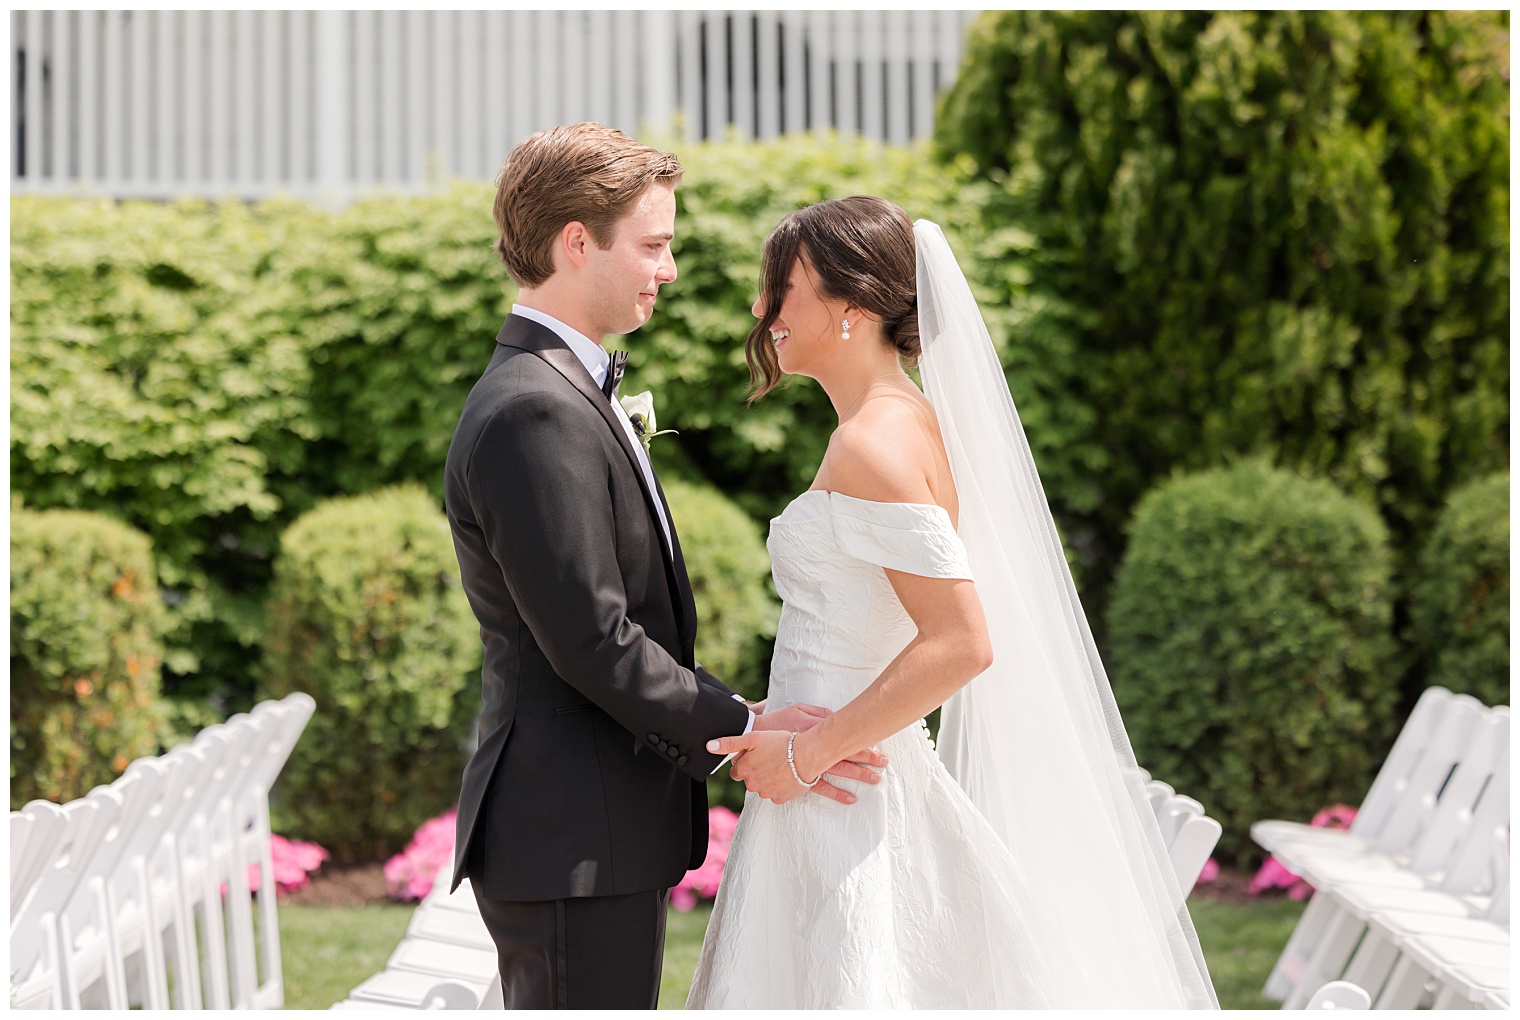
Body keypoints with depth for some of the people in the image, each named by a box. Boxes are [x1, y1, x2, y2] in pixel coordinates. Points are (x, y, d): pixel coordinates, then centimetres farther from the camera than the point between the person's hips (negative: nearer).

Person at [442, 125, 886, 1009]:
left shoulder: (568, 393, 17)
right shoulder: (535, 416, -18)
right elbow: (592, 642, -22)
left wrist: (742, 728, 15)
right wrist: (744, 731, -15)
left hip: (610, 838, 11)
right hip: (574, 845, -11)